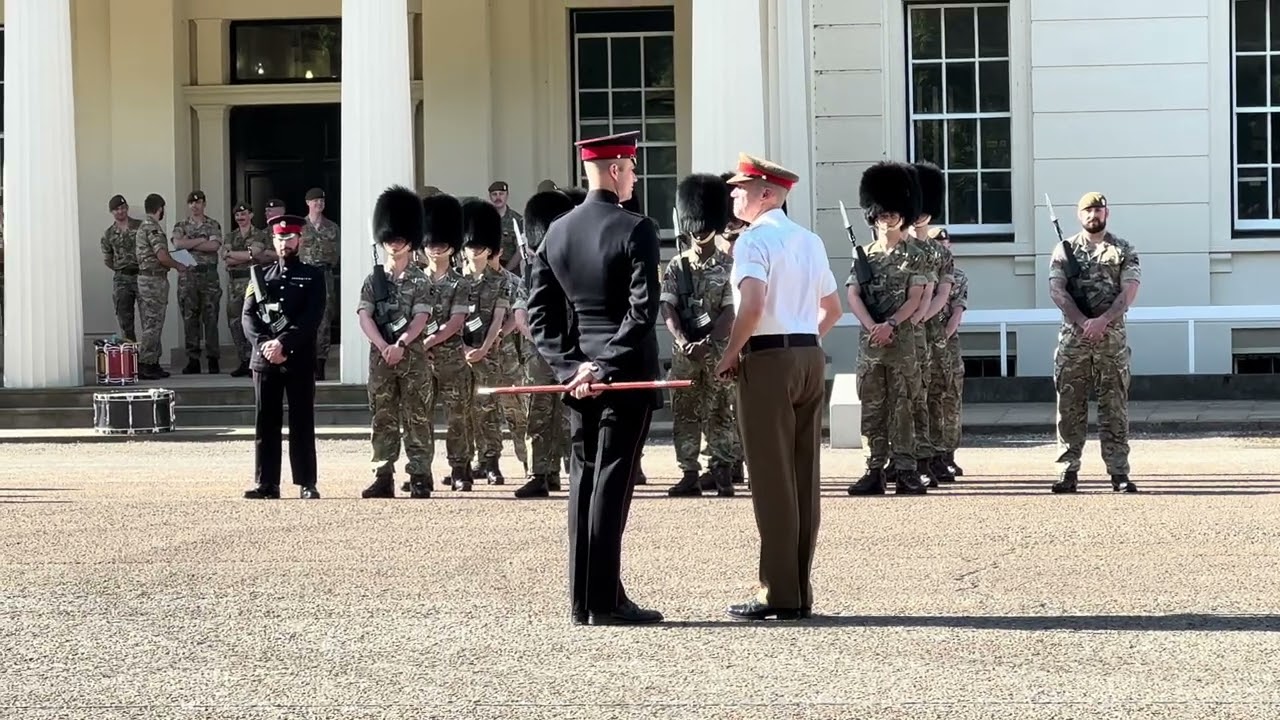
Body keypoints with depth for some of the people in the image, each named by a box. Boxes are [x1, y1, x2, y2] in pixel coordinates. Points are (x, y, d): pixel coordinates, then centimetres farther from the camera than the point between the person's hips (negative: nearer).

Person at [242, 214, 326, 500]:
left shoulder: (313, 277, 5)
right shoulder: (260, 275, 12)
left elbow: (312, 318, -7)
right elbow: (248, 316, 3)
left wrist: (283, 343, -17)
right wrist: (264, 344, -13)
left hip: (300, 360, -2)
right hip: (265, 360, 2)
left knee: (302, 423, 0)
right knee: (265, 424, 2)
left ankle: (307, 484, 2)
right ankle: (267, 484, 6)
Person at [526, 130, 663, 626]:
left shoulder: (556, 233, 8)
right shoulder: (636, 231, -11)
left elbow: (540, 313, 6)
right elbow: (642, 310, -19)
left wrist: (570, 367, 0)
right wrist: (606, 370, -16)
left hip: (578, 376, 6)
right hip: (626, 377, -6)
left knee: (583, 479, 11)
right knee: (612, 482, -5)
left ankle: (582, 600, 13)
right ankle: (605, 600, -5)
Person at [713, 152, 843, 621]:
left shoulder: (754, 240, -11)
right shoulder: (810, 241, 15)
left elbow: (752, 305, -23)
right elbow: (832, 309, 20)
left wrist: (730, 355, -12)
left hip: (768, 360, -8)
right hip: (811, 358, 8)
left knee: (771, 479, -4)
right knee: (805, 477, 9)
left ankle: (779, 594, -4)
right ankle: (800, 591, 13)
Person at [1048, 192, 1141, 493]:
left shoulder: (1124, 251, 6)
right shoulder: (1065, 250, 7)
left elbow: (1129, 291, -4)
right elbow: (1057, 290, -4)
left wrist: (1103, 321, -18)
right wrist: (1084, 322, -16)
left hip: (1112, 337, -1)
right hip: (1073, 337, 1)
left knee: (1114, 407, -1)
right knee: (1070, 407, 0)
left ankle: (1119, 473, 0)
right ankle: (1067, 472, 3)